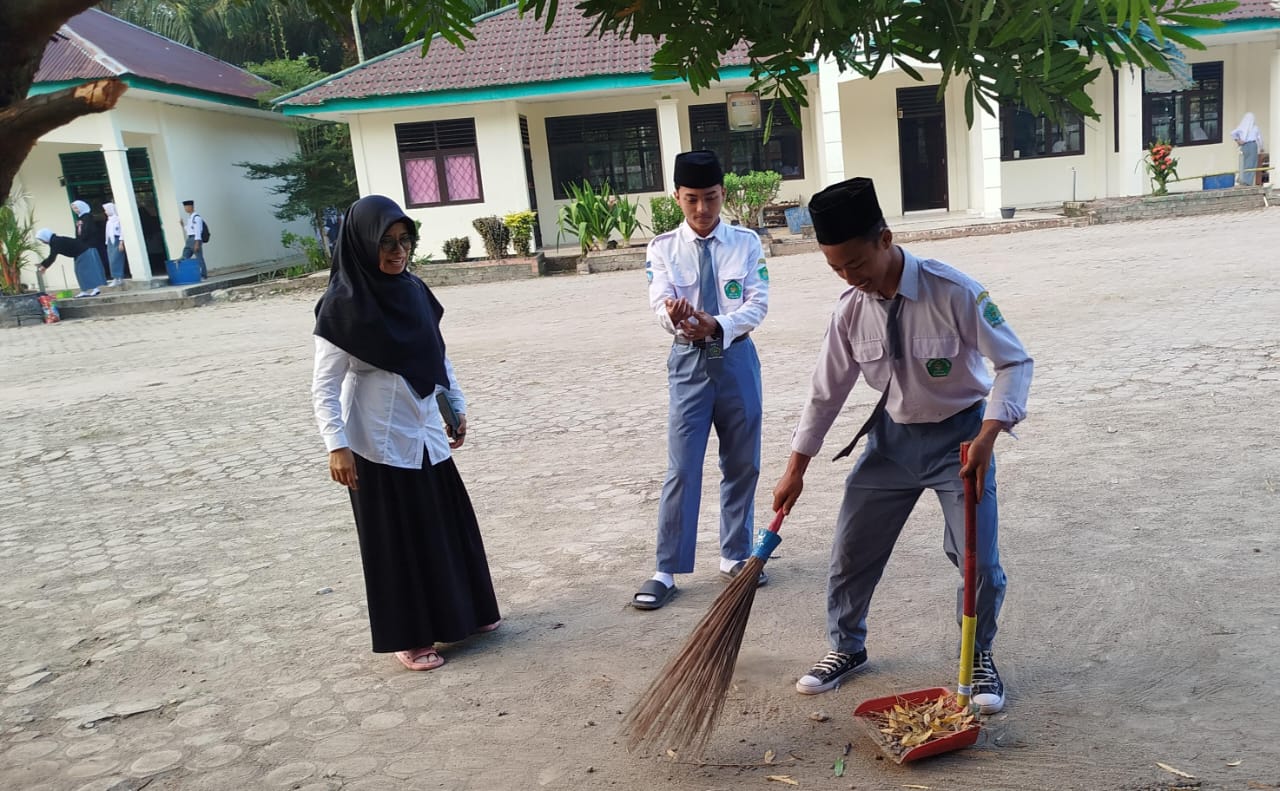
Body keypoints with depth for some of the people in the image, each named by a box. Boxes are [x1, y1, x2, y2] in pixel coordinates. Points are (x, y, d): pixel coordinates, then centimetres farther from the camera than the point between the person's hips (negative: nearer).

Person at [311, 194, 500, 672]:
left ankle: (462, 613, 35)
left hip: (425, 433, 7)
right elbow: (324, 386, -16)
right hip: (379, 442, -7)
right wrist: (337, 445, -23)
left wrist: (457, 407, 16)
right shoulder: (344, 305, -15)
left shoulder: (413, 291, 4)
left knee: (447, 523, 16)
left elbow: (438, 357, 15)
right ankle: (407, 637, 20)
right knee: (397, 537, 5)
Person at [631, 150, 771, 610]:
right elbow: (660, 306, -12)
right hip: (689, 361, -1)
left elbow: (758, 304, -7)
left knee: (742, 464, 11)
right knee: (682, 469, -4)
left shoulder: (747, 243, 0)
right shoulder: (663, 248, -1)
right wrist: (674, 316, -36)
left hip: (737, 358, 2)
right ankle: (667, 571, 6)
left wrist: (717, 325, -24)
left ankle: (735, 555, 28)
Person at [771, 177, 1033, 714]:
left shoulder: (953, 292, -24)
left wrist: (986, 437, -33)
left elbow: (1014, 362, -19)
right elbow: (826, 391, 1)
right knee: (851, 551, 7)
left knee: (979, 562, -5)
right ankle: (846, 646, 33)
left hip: (959, 434, -4)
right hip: (893, 436, 4)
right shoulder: (850, 308, -10)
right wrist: (796, 468, 4)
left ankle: (980, 657, 24)